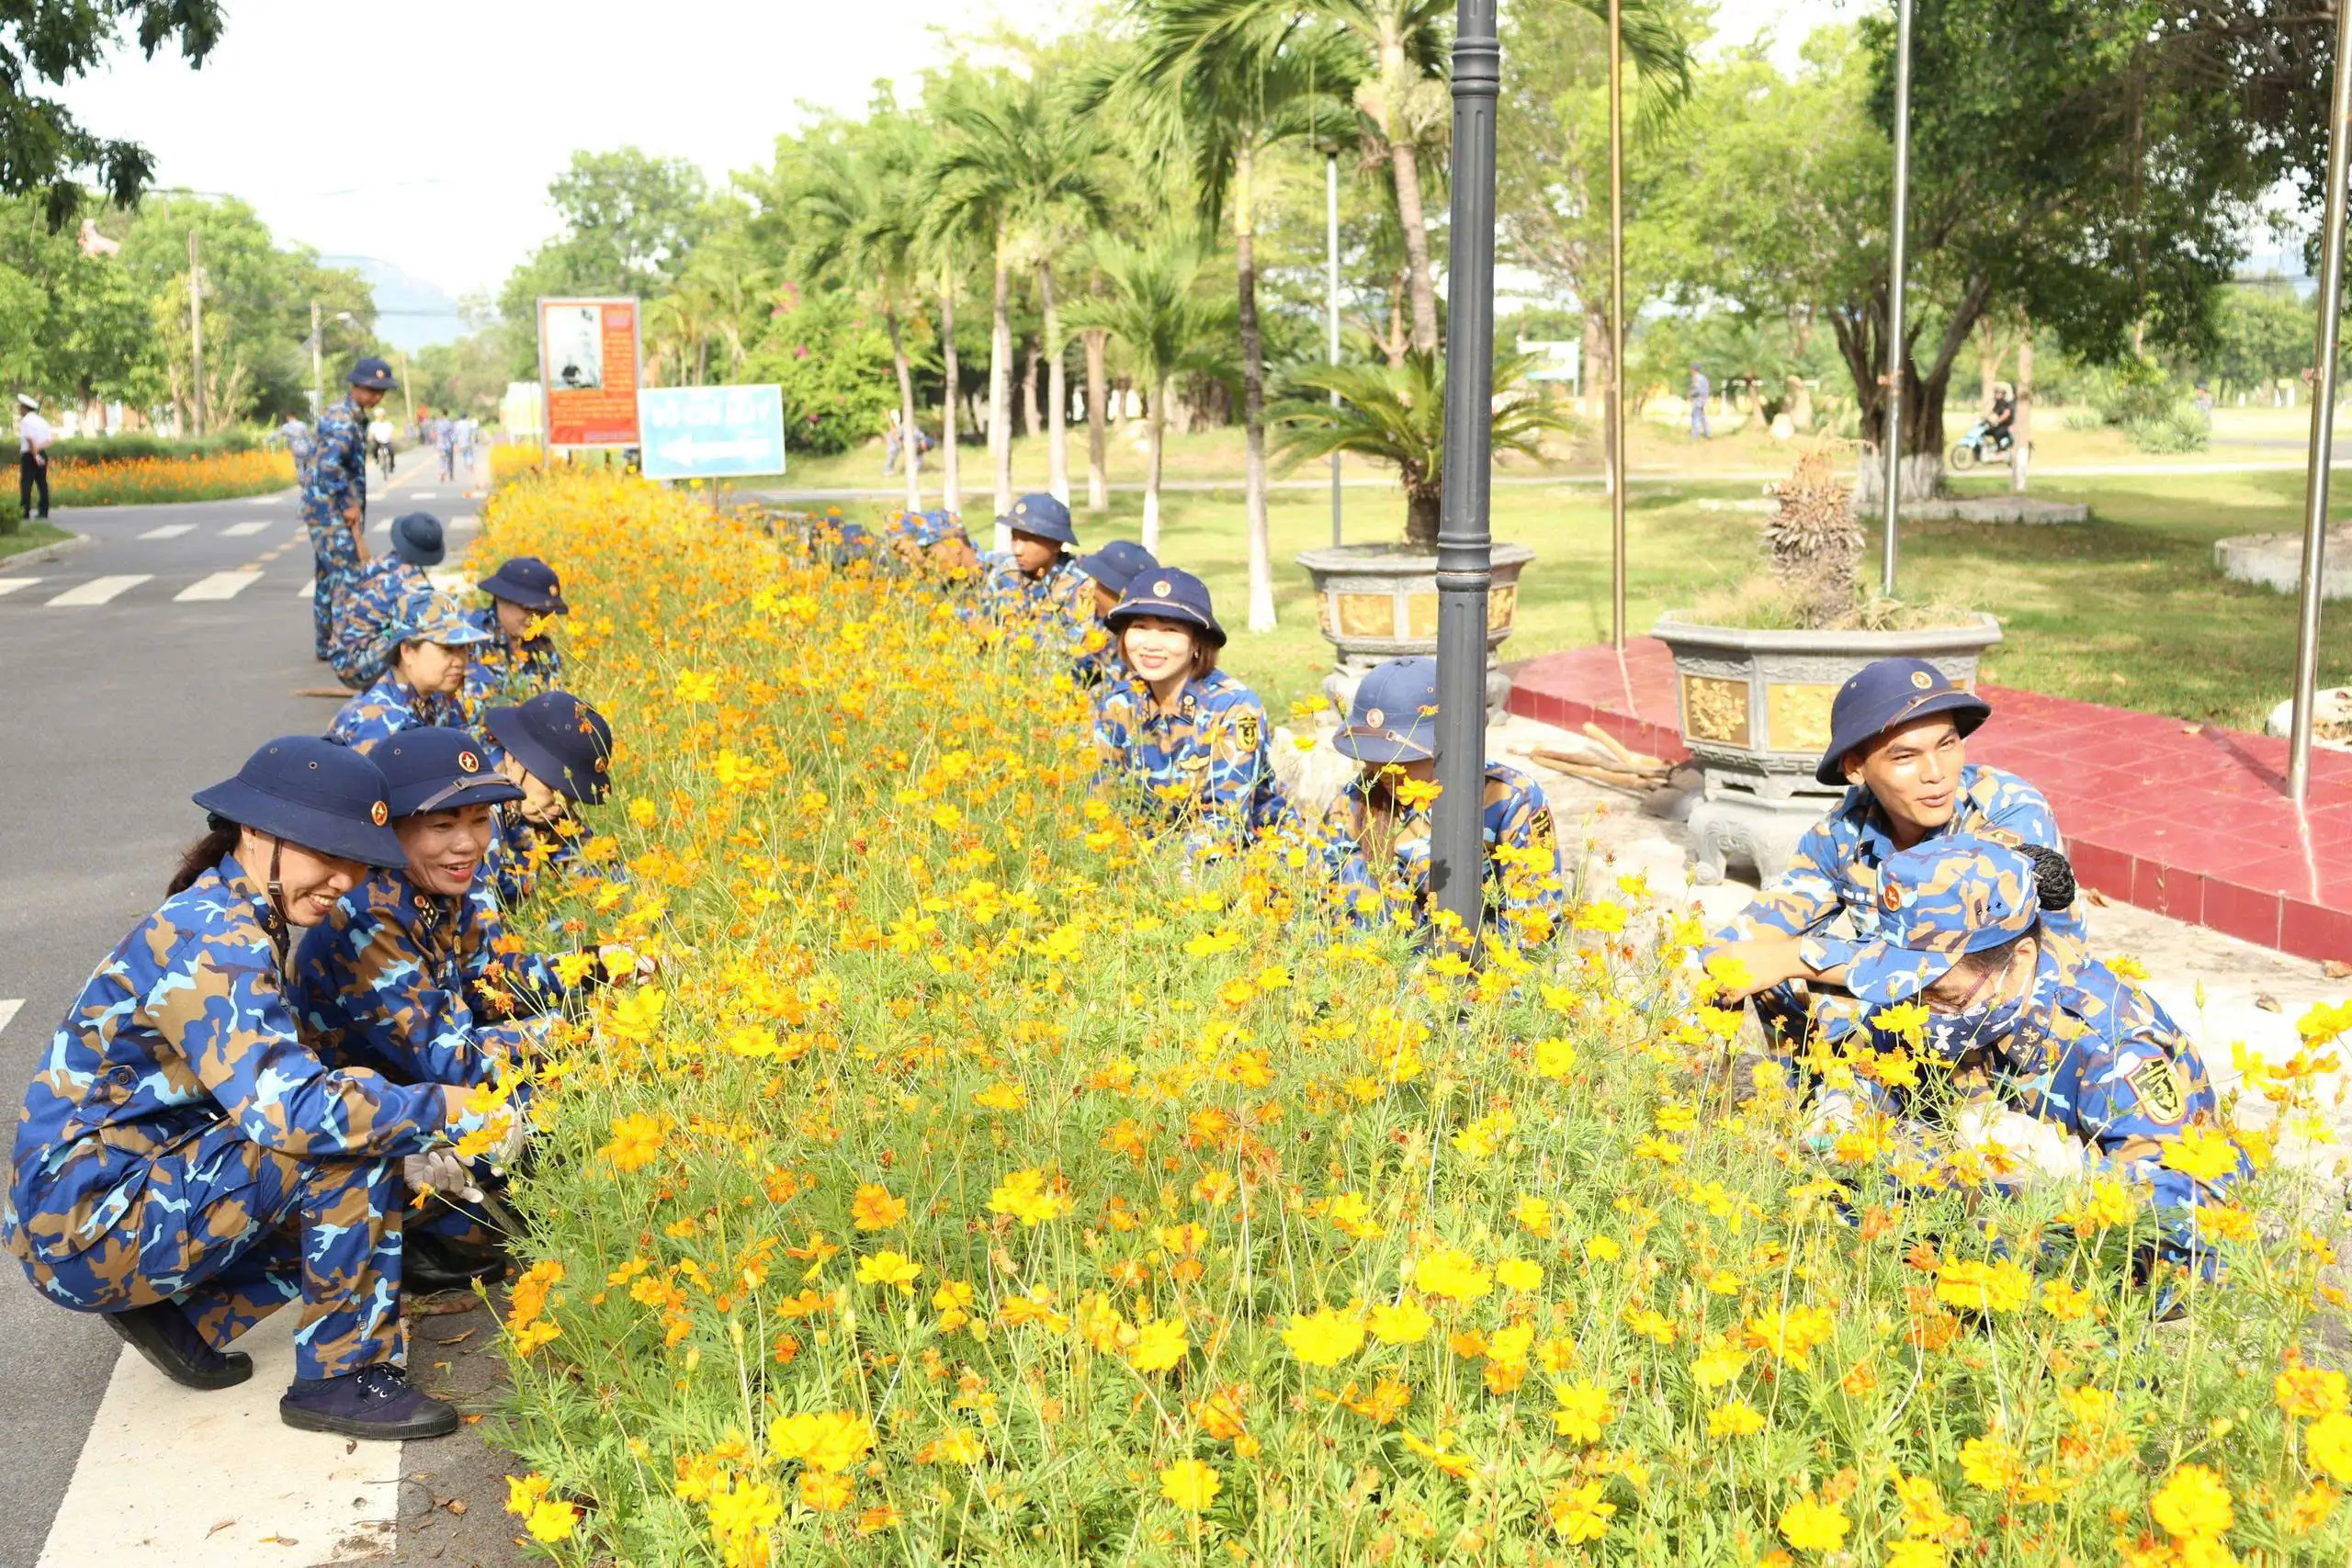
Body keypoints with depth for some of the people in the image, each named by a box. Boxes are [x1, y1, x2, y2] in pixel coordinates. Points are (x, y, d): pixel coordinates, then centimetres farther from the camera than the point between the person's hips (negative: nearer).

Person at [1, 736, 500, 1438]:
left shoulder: (227, 922, 8)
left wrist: (406, 1146, -5)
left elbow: (269, 1084, 9)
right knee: (346, 1144, -22)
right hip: (85, 1229, -10)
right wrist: (443, 1110, -25)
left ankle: (188, 1319, 13)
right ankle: (340, 1375, -9)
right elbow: (288, 1110, -33)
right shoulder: (212, 943, -22)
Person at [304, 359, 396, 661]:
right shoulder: (342, 421, -17)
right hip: (332, 513, -10)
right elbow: (330, 467, -28)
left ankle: (326, 645, 22)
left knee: (328, 577, 15)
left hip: (323, 511, 10)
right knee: (349, 576, -11)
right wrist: (349, 506, -20)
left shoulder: (354, 418, 15)